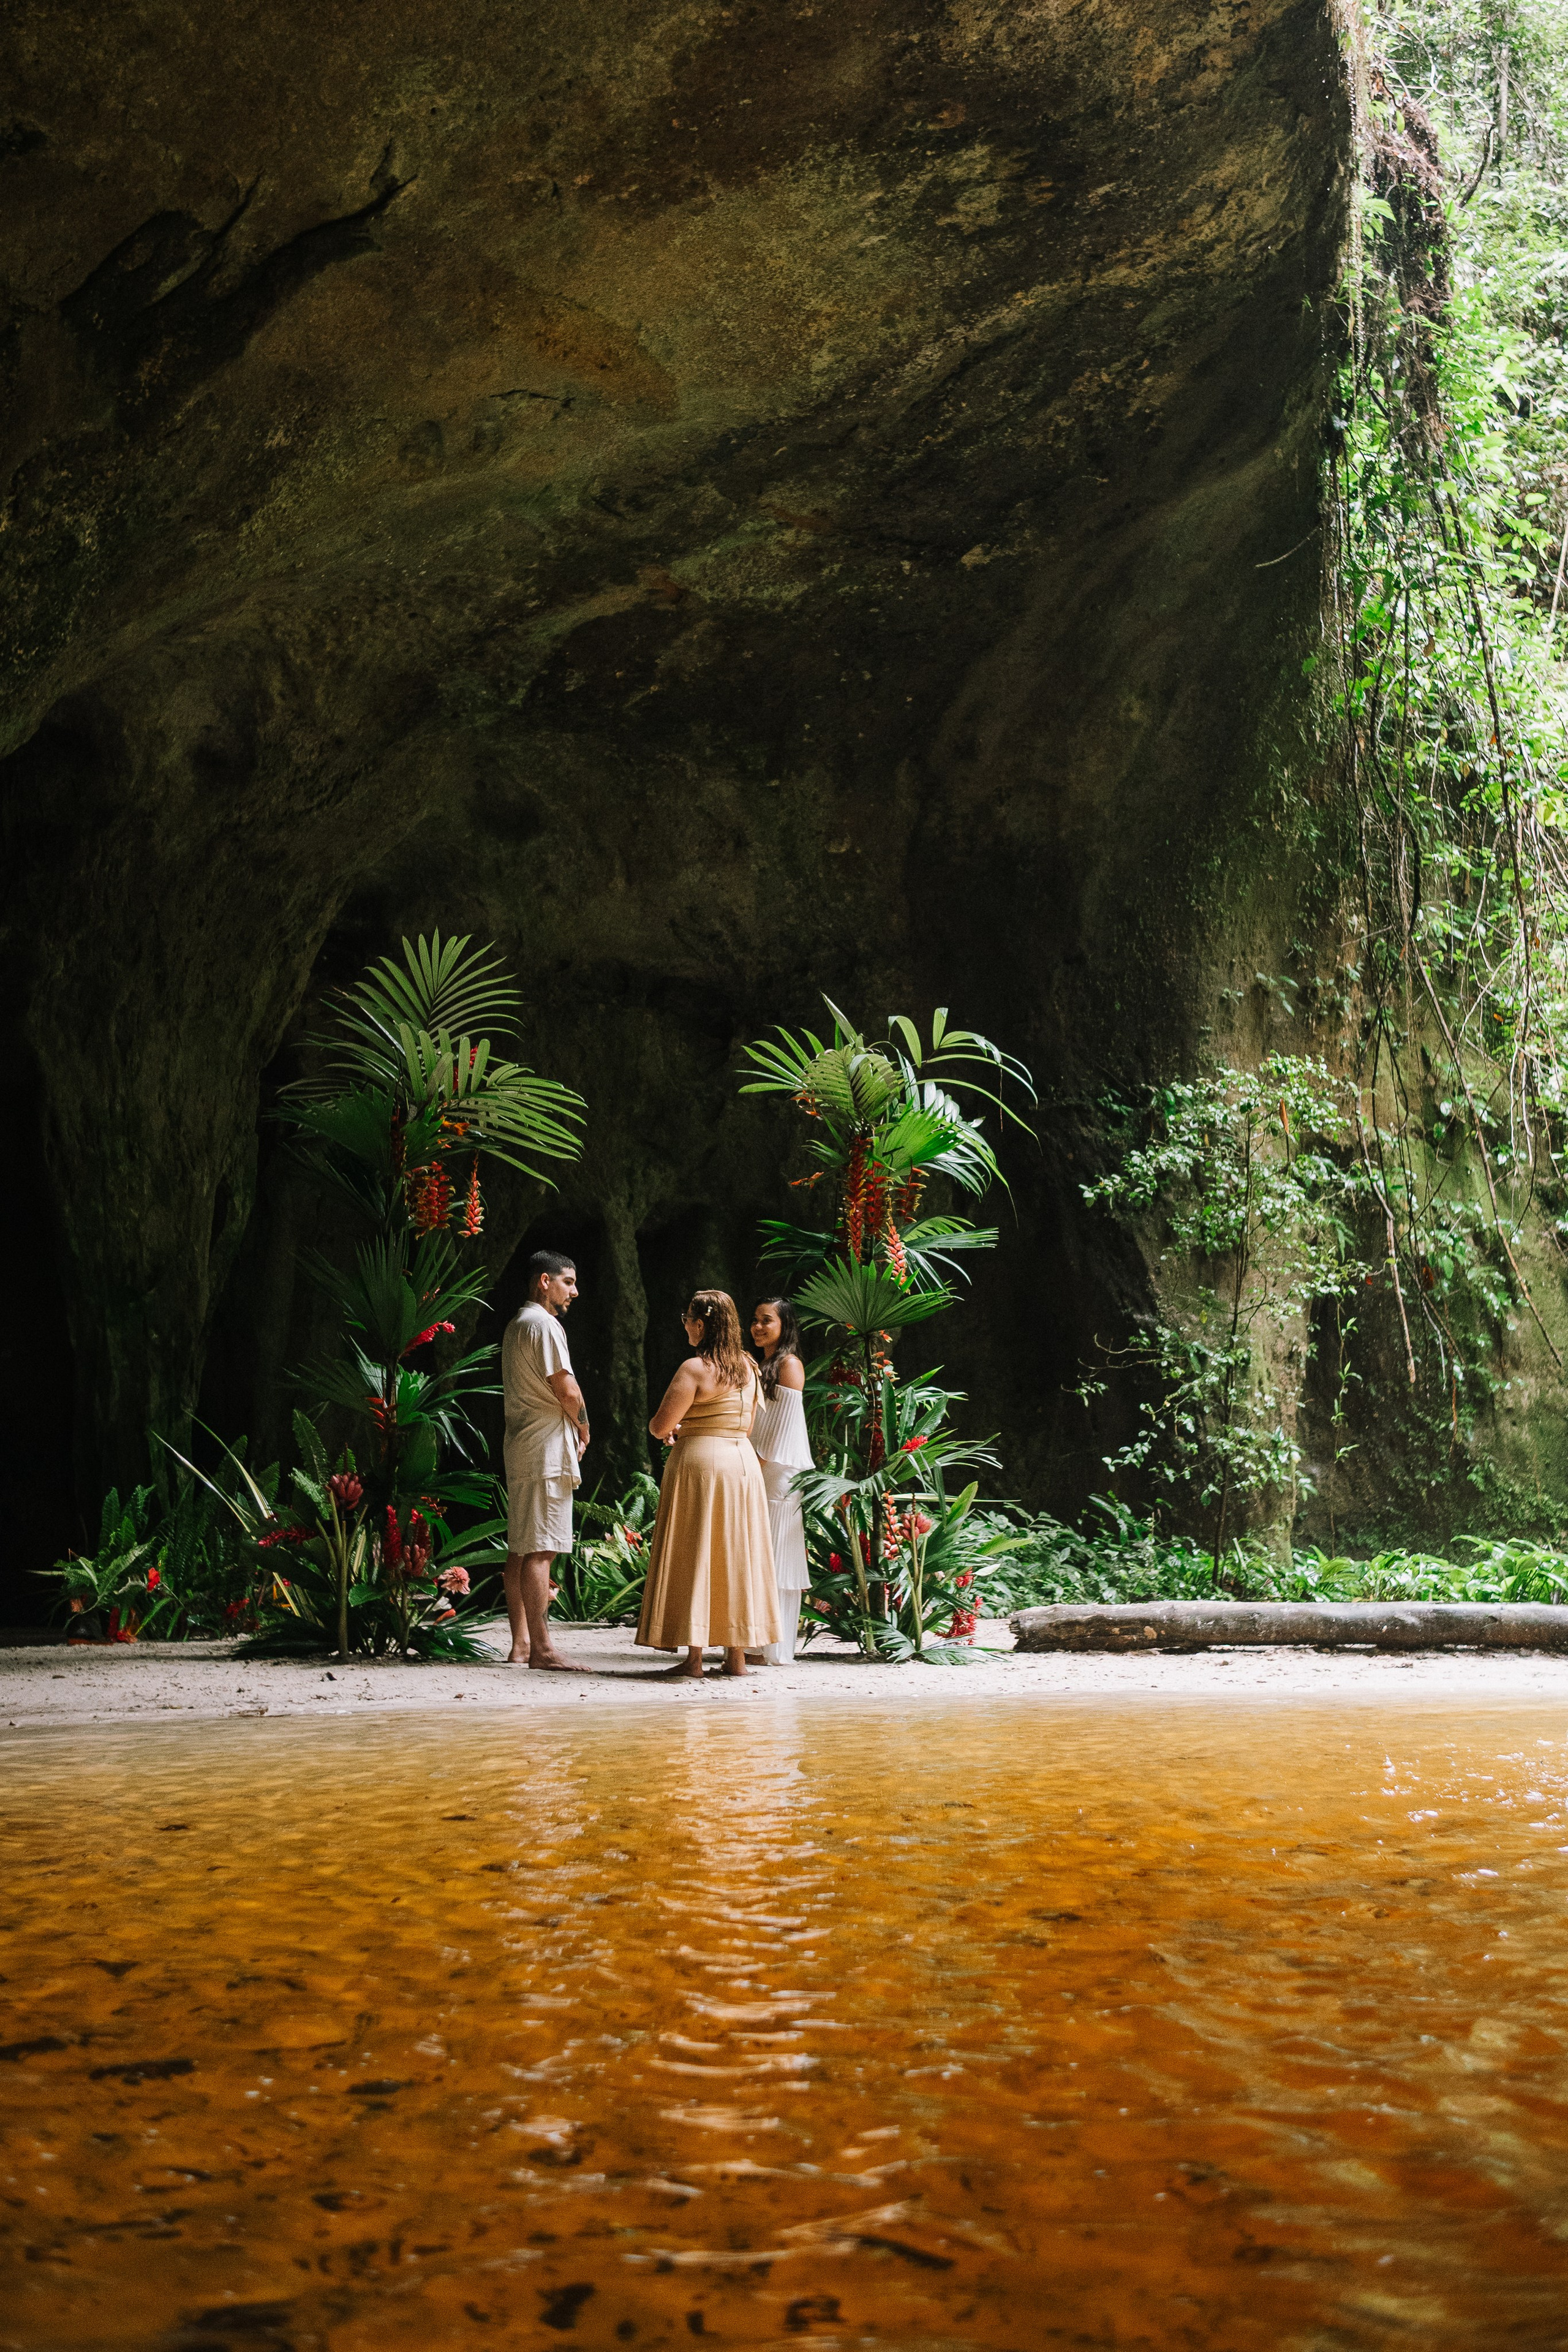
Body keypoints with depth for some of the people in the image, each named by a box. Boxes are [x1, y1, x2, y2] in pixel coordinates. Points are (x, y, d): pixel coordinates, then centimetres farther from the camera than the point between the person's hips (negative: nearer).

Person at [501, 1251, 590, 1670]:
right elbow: (567, 1389, -16)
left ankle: (520, 1645, 12)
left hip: (522, 1450, 10)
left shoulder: (516, 1324, 21)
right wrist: (584, 1431, 2)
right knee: (540, 1551, -10)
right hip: (547, 1450, -10)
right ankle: (541, 1647, -9)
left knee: (520, 1550, 9)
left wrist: (572, 1433, 13)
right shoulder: (544, 1324, -11)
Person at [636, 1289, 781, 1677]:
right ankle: (736, 1655, 12)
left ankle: (694, 1656, -2)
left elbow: (660, 1426, -14)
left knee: (694, 1557, -1)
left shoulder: (695, 1368, -13)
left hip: (699, 1463, -7)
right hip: (743, 1462, 7)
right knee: (735, 1556, 10)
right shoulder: (747, 1367, 9)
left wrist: (668, 1428, 9)